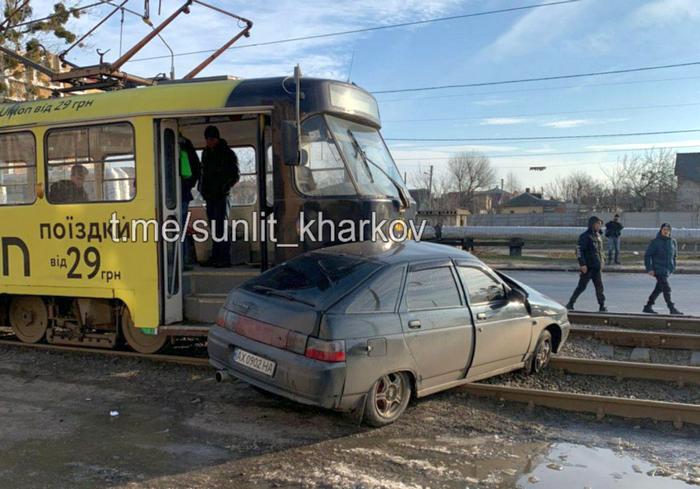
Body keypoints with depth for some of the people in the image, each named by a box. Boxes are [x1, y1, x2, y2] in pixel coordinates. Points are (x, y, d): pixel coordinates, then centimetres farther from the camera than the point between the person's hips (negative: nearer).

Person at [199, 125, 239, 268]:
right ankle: (216, 257, 14)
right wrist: (202, 188, 11)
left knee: (220, 226, -11)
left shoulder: (227, 153, -5)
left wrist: (224, 188, -11)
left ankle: (225, 258, -9)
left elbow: (235, 175, -4)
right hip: (209, 195, 7)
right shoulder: (206, 152, 14)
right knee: (213, 226, 8)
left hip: (220, 195, -6)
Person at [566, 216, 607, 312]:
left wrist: (603, 260, 16)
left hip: (597, 267, 7)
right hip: (588, 267, -7)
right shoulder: (585, 236, -12)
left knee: (600, 287, 7)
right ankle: (570, 304, 7)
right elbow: (579, 250, -18)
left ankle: (602, 306, 13)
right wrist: (582, 264, -22)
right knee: (581, 286, -2)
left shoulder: (598, 236, 14)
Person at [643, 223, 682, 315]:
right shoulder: (655, 242, -9)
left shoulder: (673, 242, 8)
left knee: (659, 288, 10)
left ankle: (648, 306, 19)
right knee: (666, 288, -10)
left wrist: (673, 267, 13)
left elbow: (675, 255, 21)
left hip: (668, 269, 6)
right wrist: (649, 269, -14)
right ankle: (672, 308, -5)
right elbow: (647, 255, -8)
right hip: (658, 269, -6)